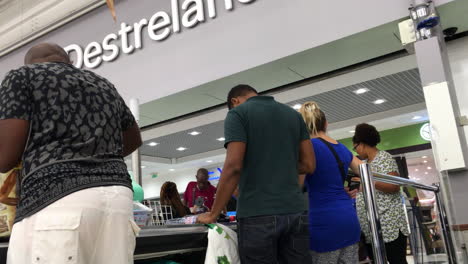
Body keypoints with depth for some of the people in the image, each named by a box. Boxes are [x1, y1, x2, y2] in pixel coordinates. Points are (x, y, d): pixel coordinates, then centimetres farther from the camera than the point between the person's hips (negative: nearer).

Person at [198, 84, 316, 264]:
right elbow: (309, 165, 12)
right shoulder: (294, 114, 15)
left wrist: (213, 214, -5)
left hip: (258, 214, -5)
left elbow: (233, 167, -12)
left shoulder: (238, 113, -1)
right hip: (295, 211, 5)